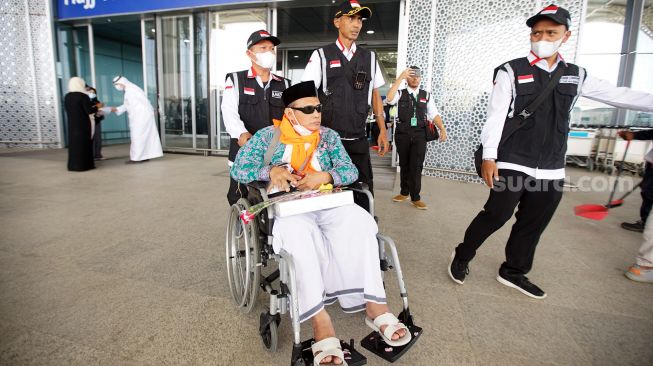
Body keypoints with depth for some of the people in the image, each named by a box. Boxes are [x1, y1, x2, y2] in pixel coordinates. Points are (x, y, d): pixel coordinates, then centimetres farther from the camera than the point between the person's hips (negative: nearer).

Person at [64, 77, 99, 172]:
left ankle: (73, 165, 14)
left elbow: (68, 110, 16)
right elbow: (89, 111, -17)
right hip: (83, 125, -6)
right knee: (84, 143, 0)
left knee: (73, 143, 11)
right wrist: (97, 107, 1)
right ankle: (83, 165, 1)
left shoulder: (67, 97, 8)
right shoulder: (83, 96, -12)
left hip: (72, 125, 6)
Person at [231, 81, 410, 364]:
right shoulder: (267, 136, 7)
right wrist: (271, 170, -16)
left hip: (327, 203, 3)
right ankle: (319, 319, -34)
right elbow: (238, 169, 3)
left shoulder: (329, 136, 13)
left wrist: (324, 177, -17)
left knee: (360, 221, -29)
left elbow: (351, 171, 4)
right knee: (299, 232, -38)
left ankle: (374, 304, -24)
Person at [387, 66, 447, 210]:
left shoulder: (426, 95, 10)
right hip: (402, 133, 0)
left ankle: (415, 198, 7)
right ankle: (404, 192, 26)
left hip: (419, 134, 0)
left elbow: (434, 114, 6)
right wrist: (400, 77, -17)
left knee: (416, 166, -2)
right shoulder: (400, 93, 4)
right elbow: (389, 99, -18)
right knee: (404, 164, 11)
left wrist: (442, 129, -8)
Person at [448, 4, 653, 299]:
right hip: (512, 165, -5)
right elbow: (495, 116, -9)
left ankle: (513, 272, 30)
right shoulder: (511, 72, -3)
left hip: (552, 170, 6)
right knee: (496, 216, -7)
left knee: (533, 225, 12)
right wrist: (489, 156, -17)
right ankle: (461, 258, 15)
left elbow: (618, 95, 19)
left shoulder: (575, 76, 13)